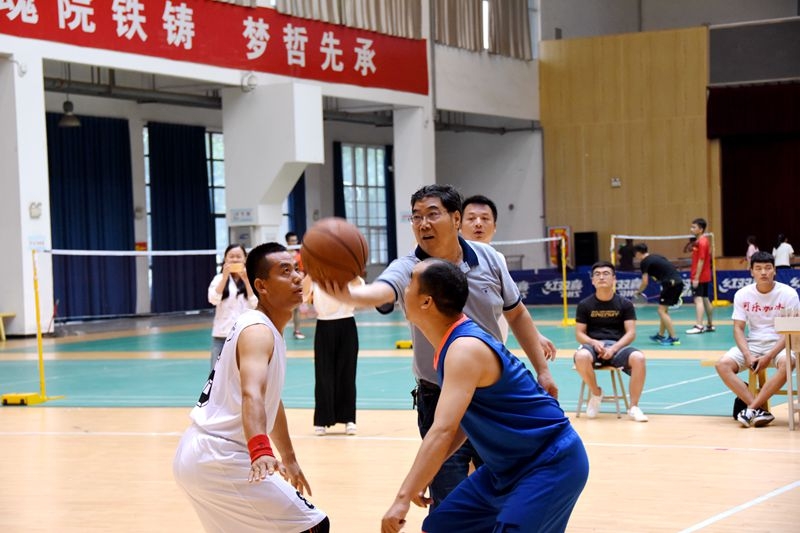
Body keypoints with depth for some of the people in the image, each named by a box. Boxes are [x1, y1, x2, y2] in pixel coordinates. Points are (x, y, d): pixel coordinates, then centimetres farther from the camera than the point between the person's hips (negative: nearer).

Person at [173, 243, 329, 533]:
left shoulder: (268, 329, 15)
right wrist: (261, 451, -52)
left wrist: (289, 460, 37)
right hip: (218, 460, -10)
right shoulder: (258, 331, -16)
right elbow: (252, 395, -36)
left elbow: (270, 398, 28)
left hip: (199, 454, 10)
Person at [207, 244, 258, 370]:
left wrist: (246, 280, -14)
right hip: (222, 334, 1)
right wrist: (225, 277, -15)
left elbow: (255, 304, -9)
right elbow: (213, 299, -11)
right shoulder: (219, 278, 4)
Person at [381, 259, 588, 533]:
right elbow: (460, 423, 17)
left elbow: (443, 431, -35)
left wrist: (403, 498, -37)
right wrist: (422, 476, 11)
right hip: (509, 467, 10)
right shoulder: (456, 343, 5)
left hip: (551, 463, -10)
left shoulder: (465, 349, -25)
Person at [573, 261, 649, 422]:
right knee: (581, 357, -38)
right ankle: (596, 393, -7)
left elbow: (631, 333, -1)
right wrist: (594, 342, -17)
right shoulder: (585, 305, 6)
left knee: (639, 358, -33)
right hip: (593, 345, 0)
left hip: (617, 346, 0)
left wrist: (613, 348, -17)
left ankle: (633, 407, -19)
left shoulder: (625, 304, 5)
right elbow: (579, 334, 4)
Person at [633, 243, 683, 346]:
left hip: (671, 283, -9)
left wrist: (638, 292, 14)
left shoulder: (644, 262, -1)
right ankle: (660, 335, 27)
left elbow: (645, 282, -3)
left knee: (662, 310, -4)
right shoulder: (656, 257, 23)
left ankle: (674, 338, -9)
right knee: (663, 309, 19)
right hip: (678, 281, 9)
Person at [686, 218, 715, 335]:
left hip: (700, 277, -10)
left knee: (698, 299, -13)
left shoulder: (701, 242, -15)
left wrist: (696, 278, -20)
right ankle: (710, 325, 21)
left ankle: (698, 326, -18)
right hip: (705, 277, 10)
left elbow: (701, 261, -19)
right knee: (705, 300, 15)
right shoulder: (703, 241, 15)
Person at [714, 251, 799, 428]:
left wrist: (769, 356, -22)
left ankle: (751, 408, -29)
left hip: (779, 344, -3)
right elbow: (738, 328, 0)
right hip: (752, 344, 3)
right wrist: (748, 355, -18)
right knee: (722, 365, -24)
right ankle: (760, 411, -30)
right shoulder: (742, 294, 0)